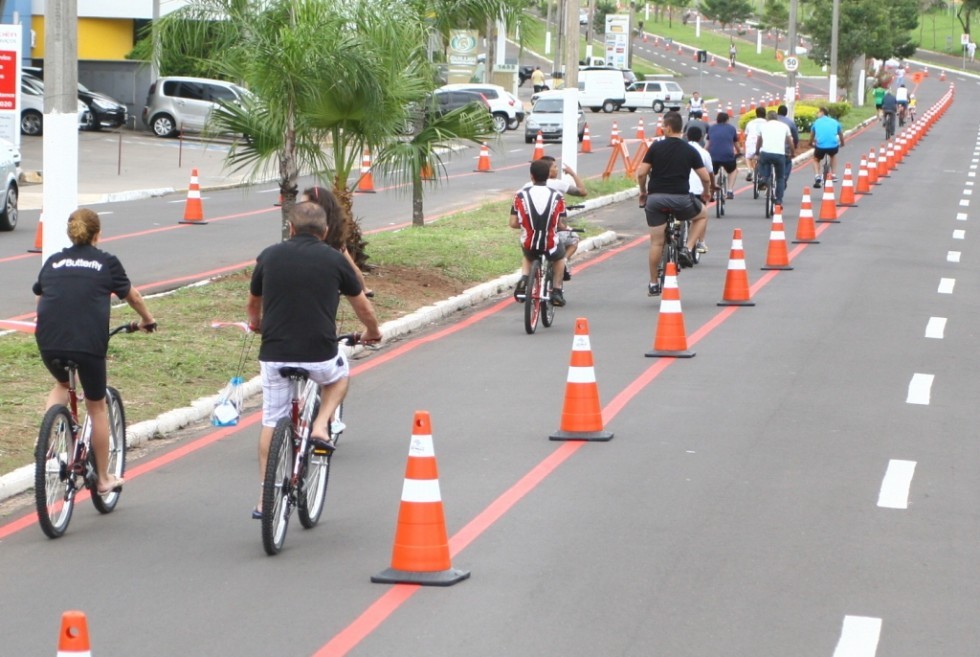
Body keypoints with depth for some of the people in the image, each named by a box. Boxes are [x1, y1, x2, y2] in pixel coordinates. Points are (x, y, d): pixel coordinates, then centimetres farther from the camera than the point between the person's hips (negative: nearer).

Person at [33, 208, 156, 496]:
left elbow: (40, 299, 25)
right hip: (88, 342, -3)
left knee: (61, 384, 33)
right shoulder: (106, 262, 9)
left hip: (48, 342, 3)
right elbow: (132, 295, 21)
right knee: (96, 407, 14)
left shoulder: (53, 261, 16)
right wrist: (147, 320, 40)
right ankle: (103, 479, 23)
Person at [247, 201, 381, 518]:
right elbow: (364, 308, 16)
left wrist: (257, 326, 46)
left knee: (271, 424, 17)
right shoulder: (335, 260, 3)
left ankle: (266, 500, 15)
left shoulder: (270, 256, 7)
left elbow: (252, 306, 23)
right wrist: (372, 333, 37)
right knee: (340, 373, 33)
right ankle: (321, 427, 11)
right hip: (319, 356, -1)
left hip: (274, 355, 1)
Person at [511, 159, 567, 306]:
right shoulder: (557, 196, -5)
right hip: (550, 245, -1)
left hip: (528, 245, 1)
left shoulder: (521, 195, -4)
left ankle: (523, 279, 13)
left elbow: (513, 224, -4)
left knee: (528, 257, 38)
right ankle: (556, 290, 29)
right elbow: (560, 223, -2)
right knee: (560, 257, 36)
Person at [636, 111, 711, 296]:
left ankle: (653, 284, 7)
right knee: (701, 214, 29)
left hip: (655, 197, 0)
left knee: (656, 242, 6)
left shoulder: (656, 147, 1)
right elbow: (705, 177, 2)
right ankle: (686, 249, 12)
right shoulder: (690, 150, 4)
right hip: (681, 199, 0)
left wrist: (643, 192, 15)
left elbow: (641, 173, -3)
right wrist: (706, 193, 23)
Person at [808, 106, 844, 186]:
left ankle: (817, 177, 7)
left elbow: (812, 136, 31)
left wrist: (811, 144, 52)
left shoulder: (816, 122, 18)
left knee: (816, 160, 29)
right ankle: (833, 175, 32)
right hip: (833, 146, 1)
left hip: (820, 146, -1)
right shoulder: (835, 122, 20)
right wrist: (842, 143, 56)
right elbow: (841, 135, 36)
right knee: (833, 155, 37)